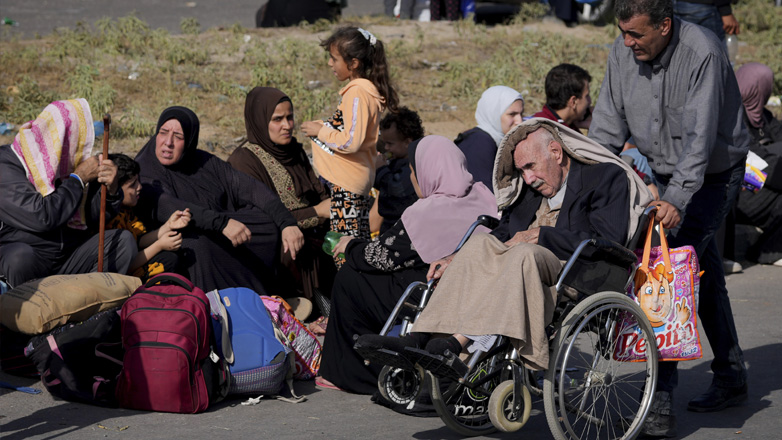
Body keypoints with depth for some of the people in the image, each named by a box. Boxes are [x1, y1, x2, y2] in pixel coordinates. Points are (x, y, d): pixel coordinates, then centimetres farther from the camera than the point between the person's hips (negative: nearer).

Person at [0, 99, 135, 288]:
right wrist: (79, 178, -18)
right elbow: (41, 218, -30)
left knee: (124, 240, -6)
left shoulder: (64, 163, 5)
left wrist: (111, 189, -13)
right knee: (20, 256, -40)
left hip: (68, 254, 7)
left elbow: (92, 218, 9)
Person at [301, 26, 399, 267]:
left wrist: (320, 132, -13)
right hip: (360, 182, 10)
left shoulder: (356, 94, -19)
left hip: (345, 184, -10)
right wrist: (327, 127, 15)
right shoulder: (368, 89, 11)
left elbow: (351, 142, -25)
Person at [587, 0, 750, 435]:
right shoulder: (623, 53, -8)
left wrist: (677, 198, -43)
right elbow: (608, 123, -3)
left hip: (714, 174, -7)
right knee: (704, 275, 16)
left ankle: (662, 399, -23)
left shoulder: (703, 52, -28)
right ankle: (731, 378, 30)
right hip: (666, 171, 7)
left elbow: (700, 135, -34)